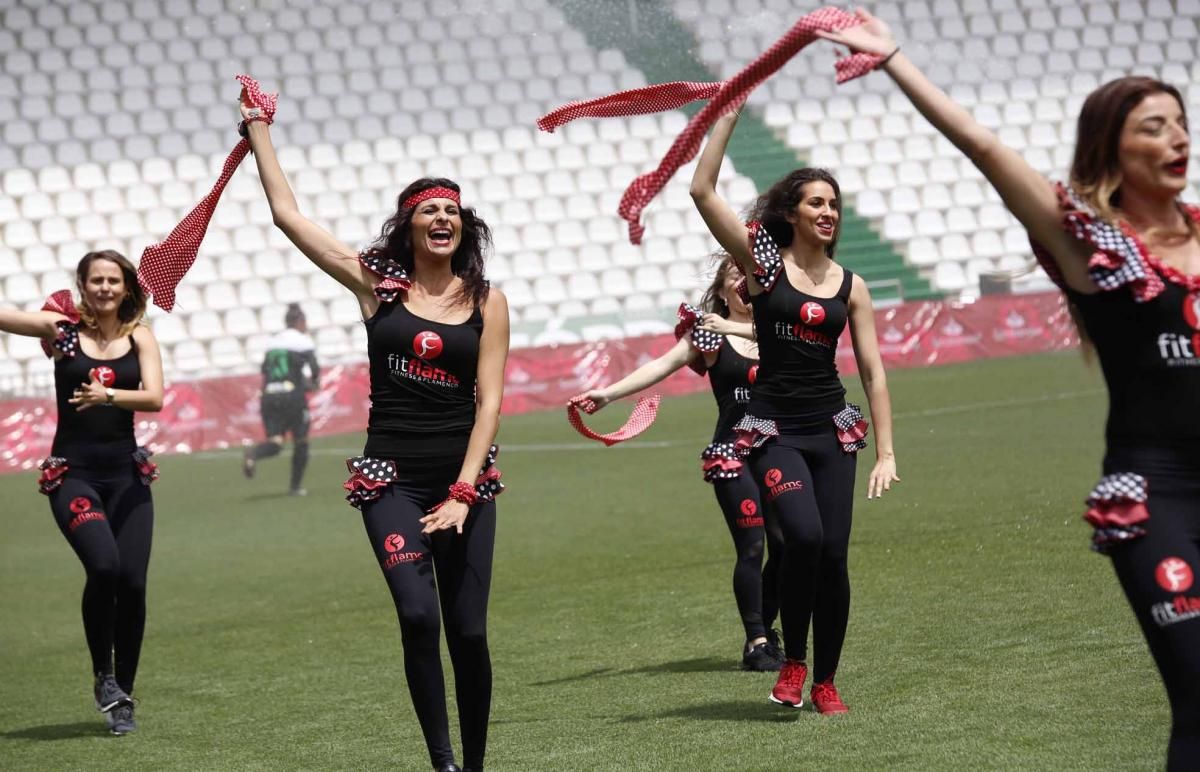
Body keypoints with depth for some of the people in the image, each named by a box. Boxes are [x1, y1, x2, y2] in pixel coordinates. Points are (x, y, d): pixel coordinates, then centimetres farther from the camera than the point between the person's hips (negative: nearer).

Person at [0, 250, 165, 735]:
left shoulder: (139, 337, 4)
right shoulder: (62, 327, 0)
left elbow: (155, 398, -10)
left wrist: (108, 394, -26)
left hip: (126, 474, 2)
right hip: (73, 474, -2)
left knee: (132, 582, -4)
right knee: (103, 566, -23)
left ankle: (124, 695, 13)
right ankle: (103, 676, -1)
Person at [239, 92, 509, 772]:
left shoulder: (487, 301, 3)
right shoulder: (376, 283, 3)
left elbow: (489, 400, -2)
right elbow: (288, 214, 2)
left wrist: (463, 491, -12)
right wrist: (259, 127, 6)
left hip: (466, 479, 1)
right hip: (392, 479, -1)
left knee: (468, 632, 1)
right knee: (418, 615, -19)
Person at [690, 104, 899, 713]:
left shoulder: (850, 286, 7)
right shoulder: (765, 262, 0)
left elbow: (873, 371, 7)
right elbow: (703, 192, -9)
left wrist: (885, 453, 1)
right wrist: (728, 115, -9)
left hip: (831, 431, 3)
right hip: (774, 429, -3)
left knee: (833, 555, -1)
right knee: (804, 536, -22)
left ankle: (825, 681, 14)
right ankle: (793, 661, -2)